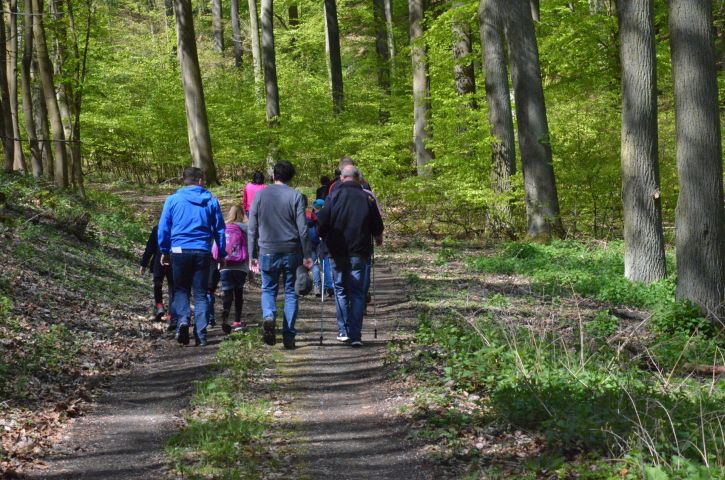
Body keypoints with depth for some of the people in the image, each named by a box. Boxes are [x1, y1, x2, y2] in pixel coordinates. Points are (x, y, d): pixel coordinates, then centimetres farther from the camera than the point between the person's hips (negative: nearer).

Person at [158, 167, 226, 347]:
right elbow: (219, 230, 9)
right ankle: (201, 336, 3)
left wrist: (164, 251, 14)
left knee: (180, 290, 14)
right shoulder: (211, 201, 5)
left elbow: (163, 228, 3)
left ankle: (183, 319, -14)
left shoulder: (173, 200, 2)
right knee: (200, 294, 7)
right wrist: (222, 254, 16)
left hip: (179, 251, 0)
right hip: (202, 253, 1)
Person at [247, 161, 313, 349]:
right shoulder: (295, 196, -2)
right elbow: (303, 229, -5)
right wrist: (307, 255, 2)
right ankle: (289, 335, 6)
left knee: (268, 289, 14)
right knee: (290, 292, 9)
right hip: (292, 252, -1)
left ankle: (268, 316, -15)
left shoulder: (260, 195, 3)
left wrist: (252, 256, 11)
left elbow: (252, 229, 5)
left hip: (268, 252, 1)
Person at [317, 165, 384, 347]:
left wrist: (324, 237, 14)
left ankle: (344, 331, 11)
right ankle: (356, 335, -1)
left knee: (340, 290, 14)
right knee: (357, 293, 5)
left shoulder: (334, 196, -5)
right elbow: (377, 227, 5)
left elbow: (322, 223, -6)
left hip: (337, 252, 0)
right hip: (359, 252, 1)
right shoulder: (367, 198, 0)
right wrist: (378, 238, 27)